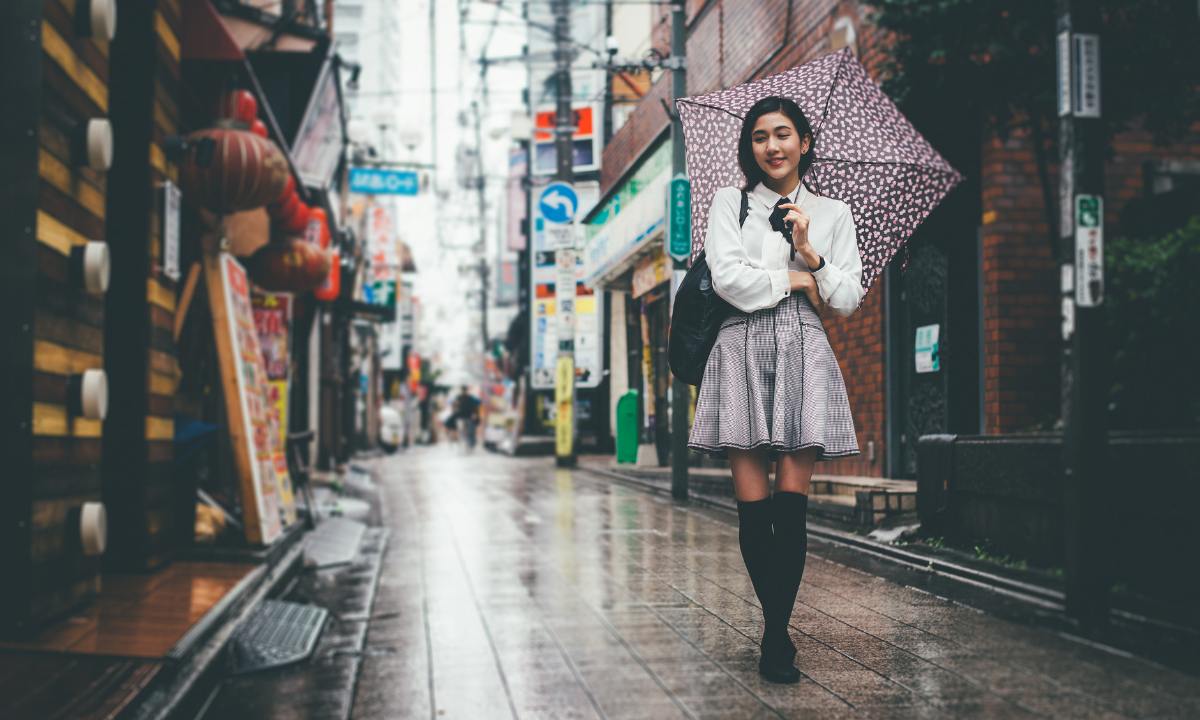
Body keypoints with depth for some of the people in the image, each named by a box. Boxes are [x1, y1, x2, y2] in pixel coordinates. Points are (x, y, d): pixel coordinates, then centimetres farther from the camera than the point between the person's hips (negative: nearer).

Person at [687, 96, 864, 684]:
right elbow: (727, 277, -5)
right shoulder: (730, 202, 11)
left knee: (791, 505, -8)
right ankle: (778, 629, 11)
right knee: (753, 508, -3)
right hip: (744, 354, -1)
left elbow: (850, 299, 9)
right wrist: (795, 281, 0)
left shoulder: (832, 214, 16)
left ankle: (775, 636, 0)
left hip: (804, 356, 1)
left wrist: (811, 253, -4)